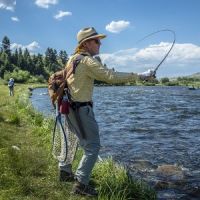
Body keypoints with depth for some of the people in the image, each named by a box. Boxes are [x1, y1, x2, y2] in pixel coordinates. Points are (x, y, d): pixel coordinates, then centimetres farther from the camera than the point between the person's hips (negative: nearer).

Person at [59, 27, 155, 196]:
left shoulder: (73, 59, 11)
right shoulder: (87, 61, -18)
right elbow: (111, 77, -26)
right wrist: (139, 76, -24)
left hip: (71, 106, 10)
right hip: (81, 108, -10)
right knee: (93, 145, -6)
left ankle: (65, 171, 36)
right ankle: (81, 183, -5)